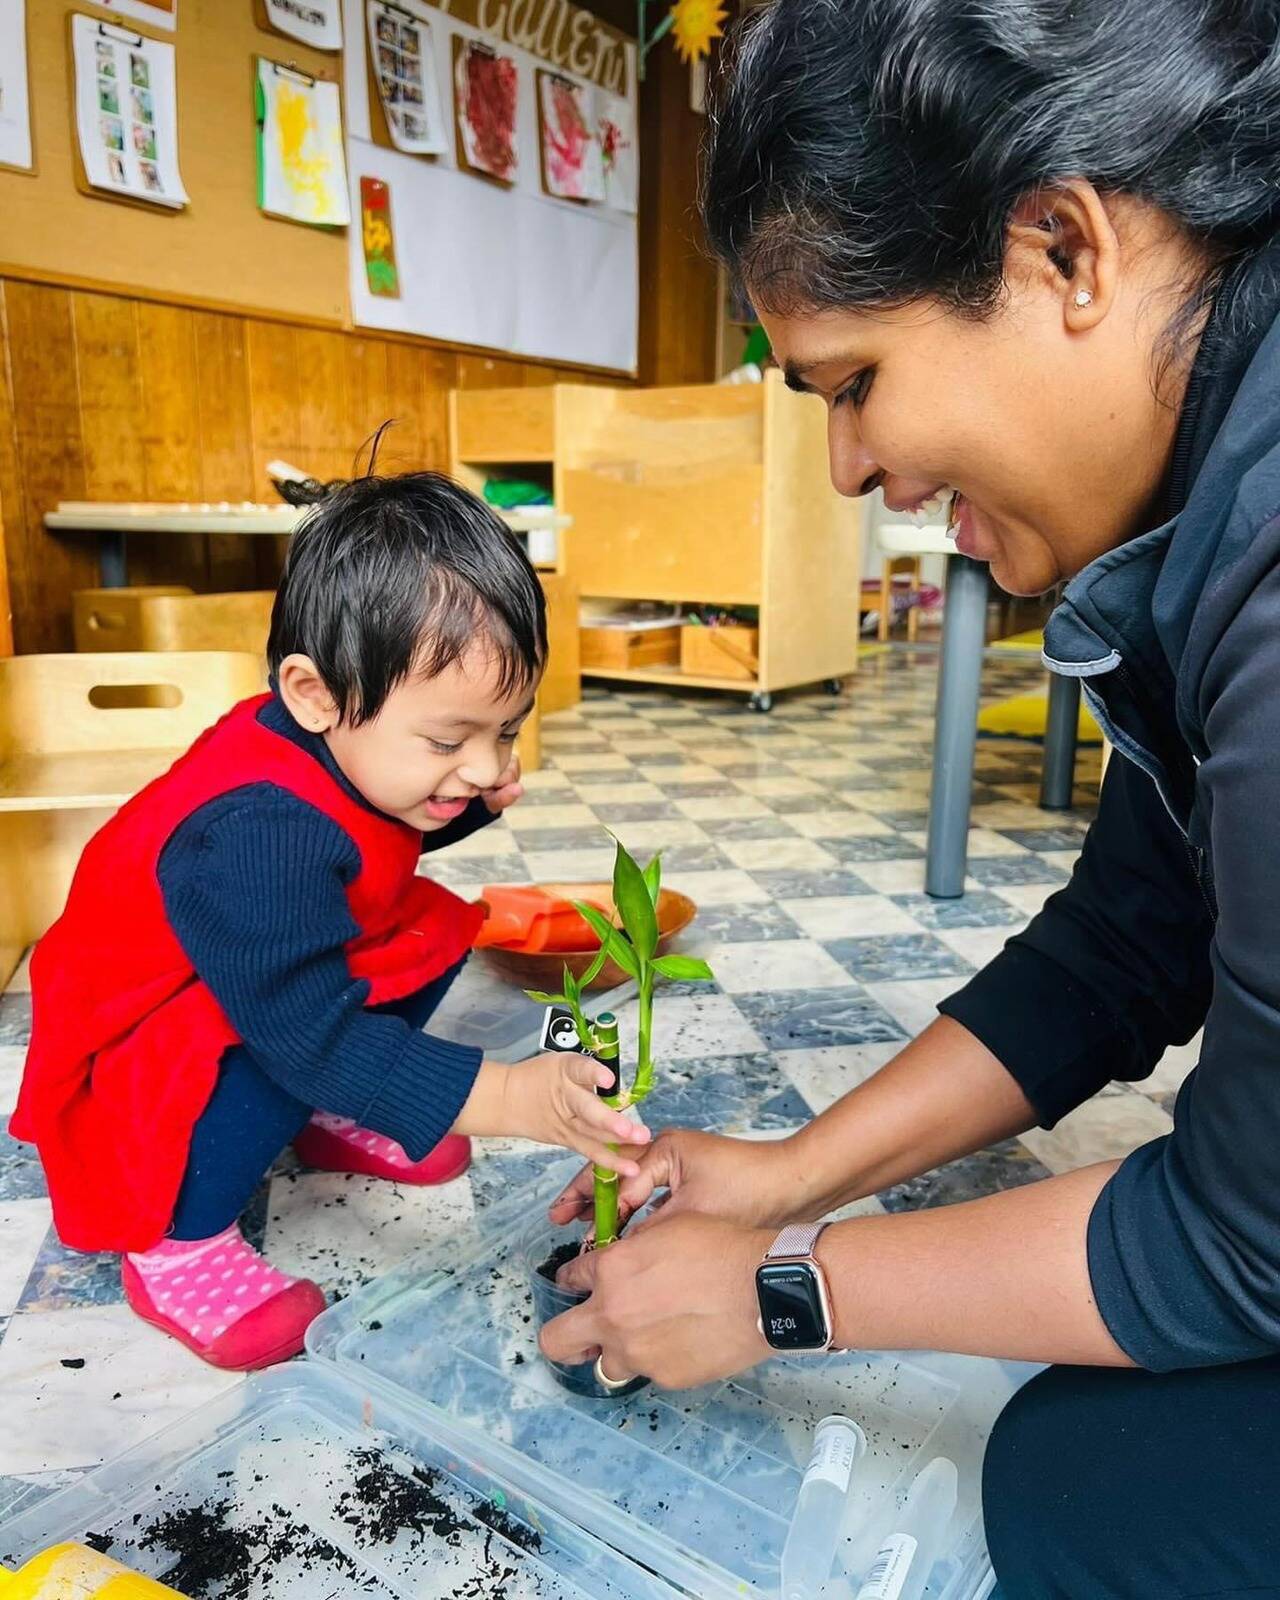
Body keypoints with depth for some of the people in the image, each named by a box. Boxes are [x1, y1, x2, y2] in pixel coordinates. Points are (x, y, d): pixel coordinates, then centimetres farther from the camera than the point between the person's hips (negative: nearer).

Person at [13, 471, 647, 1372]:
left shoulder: (345, 747, -12)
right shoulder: (258, 834, -40)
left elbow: (389, 841, 11)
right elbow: (309, 1030, -41)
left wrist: (478, 803, -10)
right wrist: (505, 1098, -44)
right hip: (127, 1055, -9)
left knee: (436, 927, 1)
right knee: (283, 1046, -36)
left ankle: (330, 1121, 13)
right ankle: (175, 1242, -13)